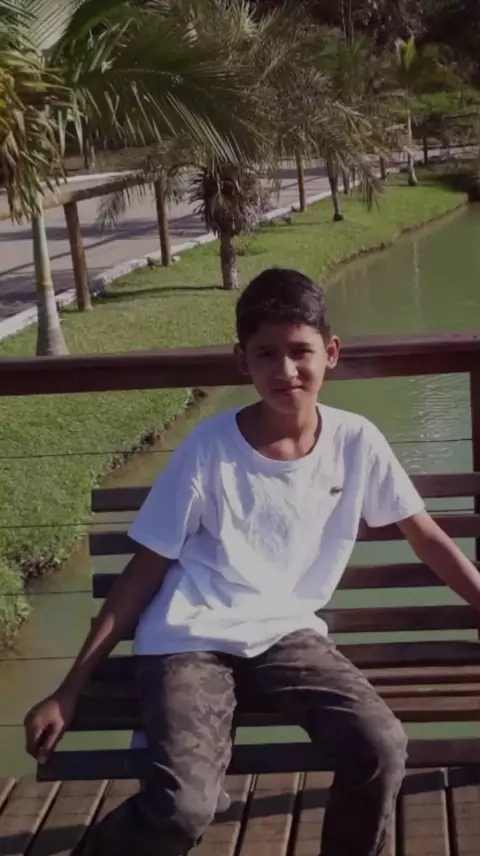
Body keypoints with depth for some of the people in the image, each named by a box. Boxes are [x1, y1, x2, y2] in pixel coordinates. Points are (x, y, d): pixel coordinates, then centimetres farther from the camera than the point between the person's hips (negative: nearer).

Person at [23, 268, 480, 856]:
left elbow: (426, 536, 10)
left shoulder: (356, 442, -2)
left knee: (381, 750, -24)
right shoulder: (209, 448, -9)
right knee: (183, 808, -26)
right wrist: (69, 690, -3)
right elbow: (144, 571, -2)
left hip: (286, 634, 3)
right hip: (189, 641, -3)